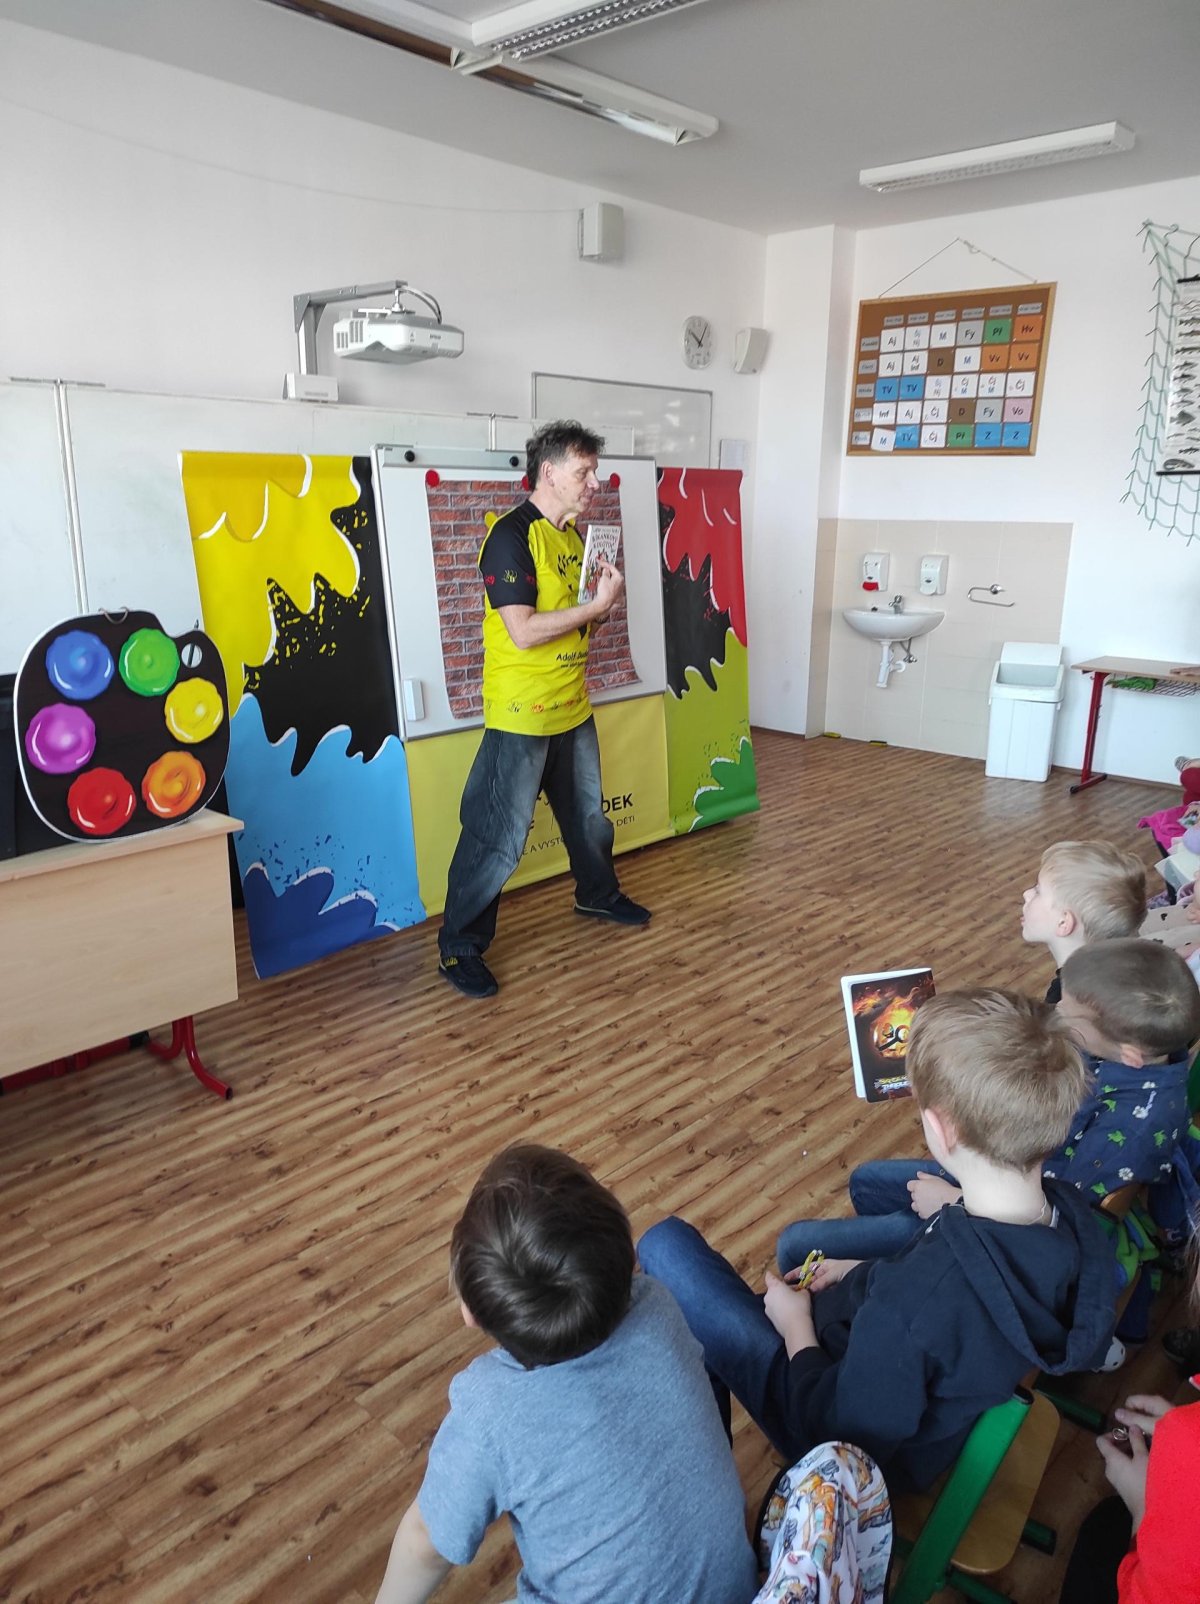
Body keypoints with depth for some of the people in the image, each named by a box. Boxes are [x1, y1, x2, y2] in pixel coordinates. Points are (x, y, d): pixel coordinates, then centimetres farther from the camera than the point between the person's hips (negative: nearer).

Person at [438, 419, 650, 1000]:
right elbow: (524, 631, -24)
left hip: (573, 710, 9)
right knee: (499, 838, -3)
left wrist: (604, 599, -2)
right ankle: (459, 948, 10)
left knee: (588, 814, 24)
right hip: (521, 717, -8)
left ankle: (598, 894, 47)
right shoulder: (511, 537, -17)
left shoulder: (574, 536, 11)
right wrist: (598, 603, -19)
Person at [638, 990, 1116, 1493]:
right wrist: (865, 1272, 3)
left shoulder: (919, 1294, -42)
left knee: (667, 1244, 0)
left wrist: (797, 1329, -9)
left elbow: (842, 1439, -25)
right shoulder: (1073, 1213, -20)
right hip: (940, 1397, 7)